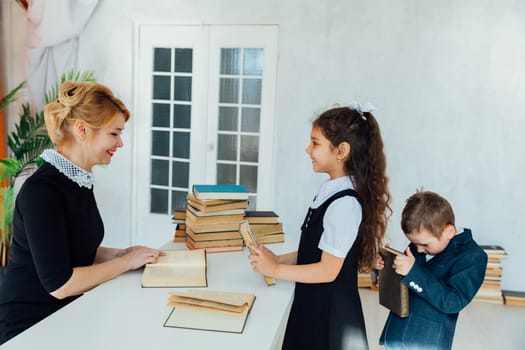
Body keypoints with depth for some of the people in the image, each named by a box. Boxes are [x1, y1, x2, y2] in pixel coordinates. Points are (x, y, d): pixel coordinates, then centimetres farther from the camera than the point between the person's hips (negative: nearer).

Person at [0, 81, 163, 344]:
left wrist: (123, 253, -1)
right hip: (29, 324, -7)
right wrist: (126, 262, -14)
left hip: (67, 313, 8)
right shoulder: (42, 189, -21)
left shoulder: (80, 179, 4)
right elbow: (59, 283, -22)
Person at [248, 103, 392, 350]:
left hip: (330, 312, -8)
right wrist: (277, 258, 1)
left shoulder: (344, 203, -23)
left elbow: (328, 270, -21)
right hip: (314, 304, 8)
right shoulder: (331, 191, 4)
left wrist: (275, 269, -16)